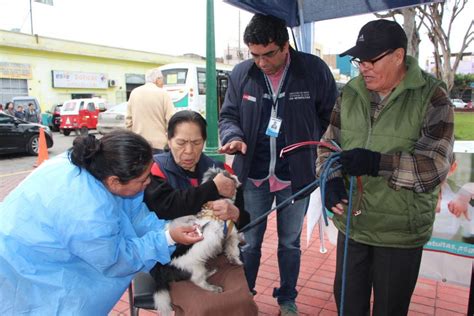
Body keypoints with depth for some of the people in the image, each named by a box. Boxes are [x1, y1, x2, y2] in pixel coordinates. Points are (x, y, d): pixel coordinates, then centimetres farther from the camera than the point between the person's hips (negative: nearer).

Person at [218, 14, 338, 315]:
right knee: (249, 243, 15)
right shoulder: (241, 73, -5)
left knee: (290, 244, 18)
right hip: (253, 177, 1)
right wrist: (234, 137, -16)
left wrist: (310, 144, -6)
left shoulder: (314, 70, -10)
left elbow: (332, 114, 2)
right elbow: (228, 116, 4)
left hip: (296, 176, 0)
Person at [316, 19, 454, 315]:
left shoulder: (431, 96, -10)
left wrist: (376, 163, -30)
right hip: (351, 221, 4)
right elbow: (328, 144, 5)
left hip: (401, 230, -4)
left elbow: (435, 164, -17)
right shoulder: (350, 93, 2)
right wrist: (332, 181, -13)